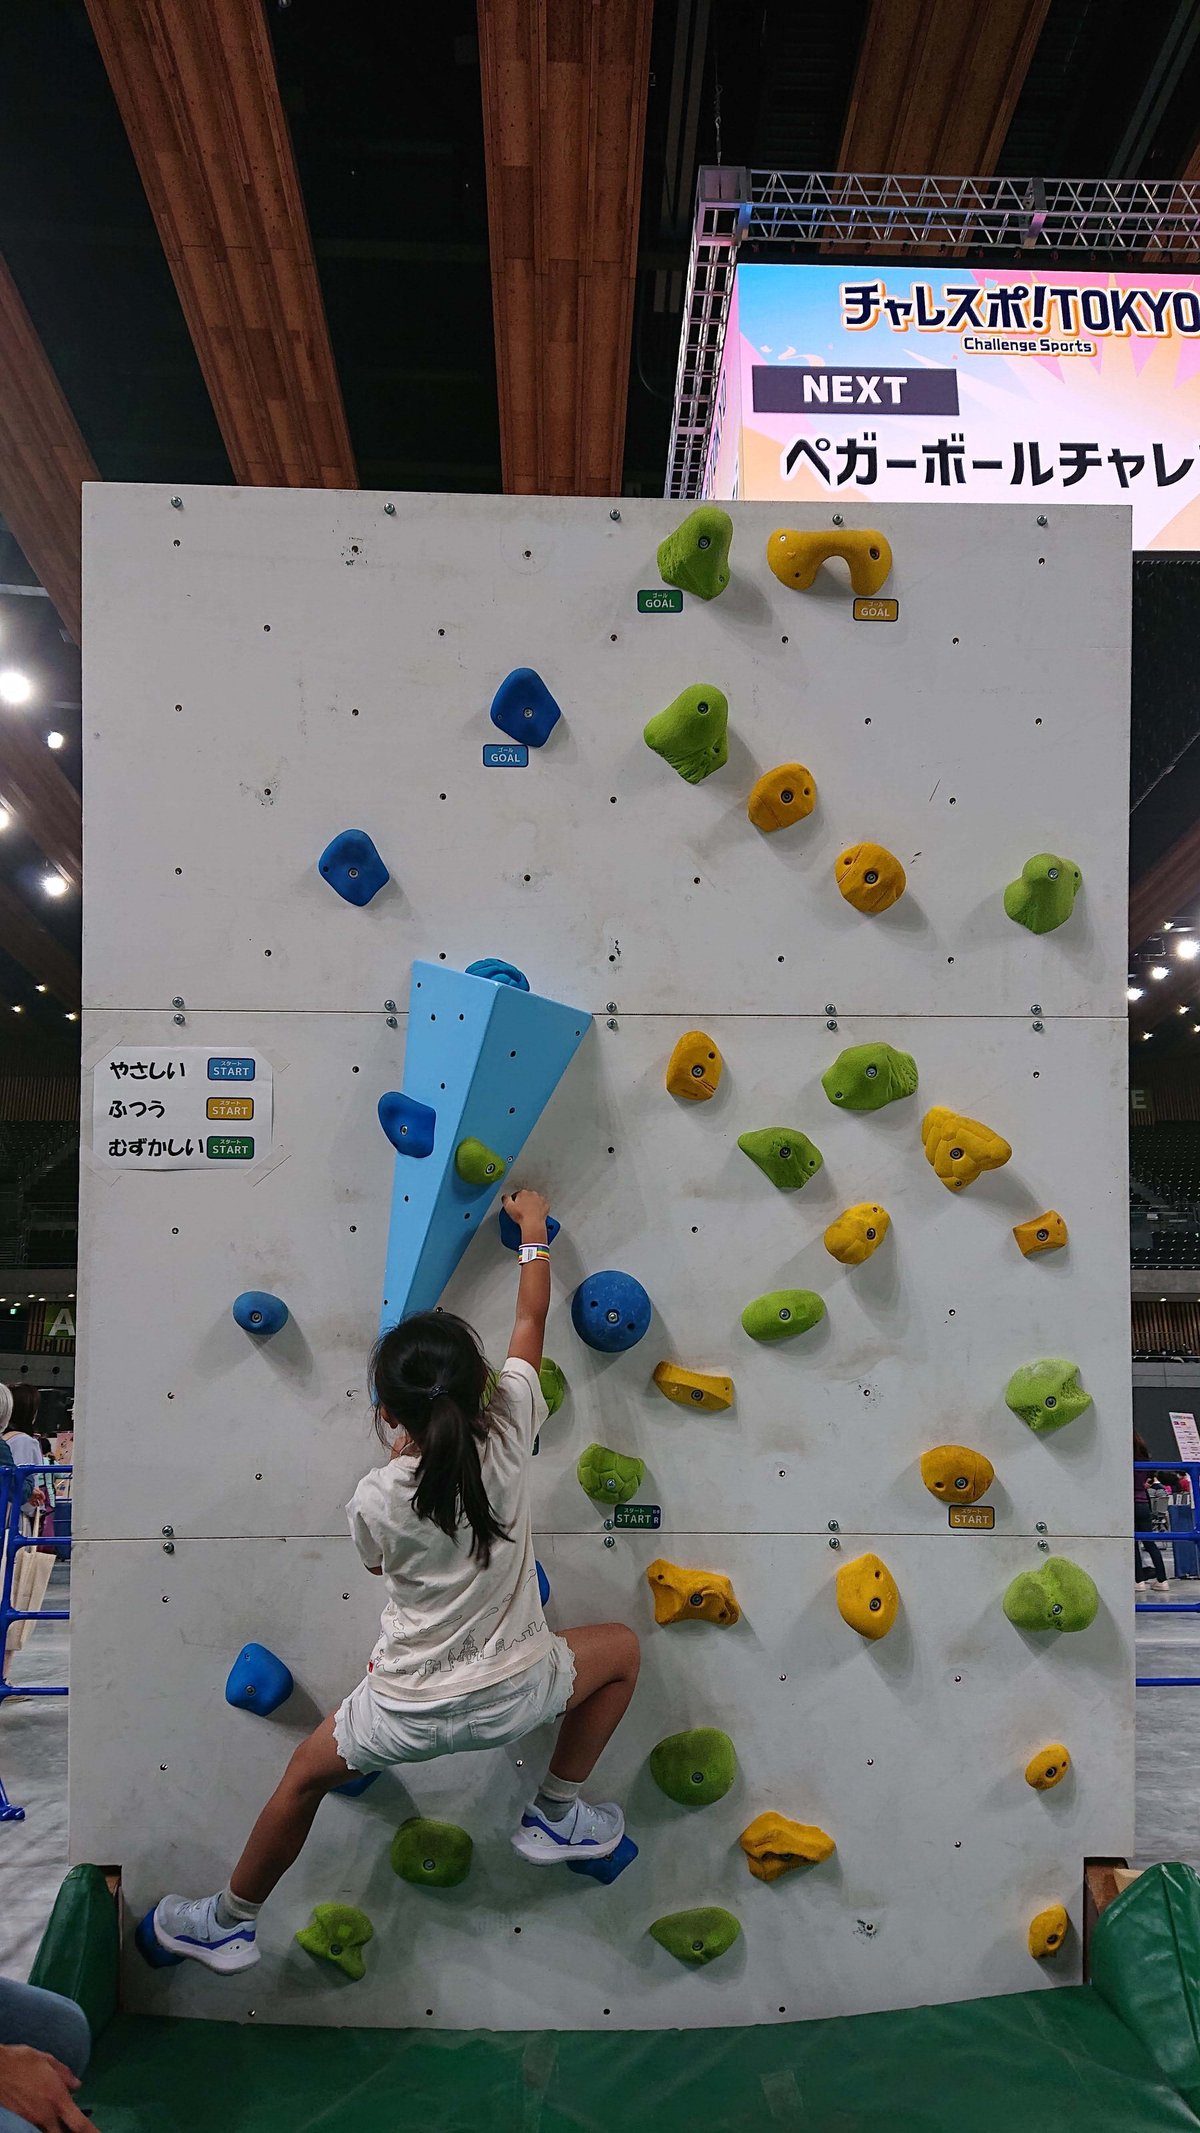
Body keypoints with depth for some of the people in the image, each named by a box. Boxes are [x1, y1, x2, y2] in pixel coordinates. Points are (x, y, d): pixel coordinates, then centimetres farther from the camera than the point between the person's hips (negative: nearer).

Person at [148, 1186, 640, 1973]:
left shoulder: (376, 1498, -18)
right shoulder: (508, 1440, -18)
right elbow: (532, 1319, -5)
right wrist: (534, 1231, 8)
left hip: (407, 1714, 0)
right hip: (512, 1696, 0)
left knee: (305, 1777, 28)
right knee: (621, 1647, 27)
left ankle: (229, 1923, 45)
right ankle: (557, 1816, 32)